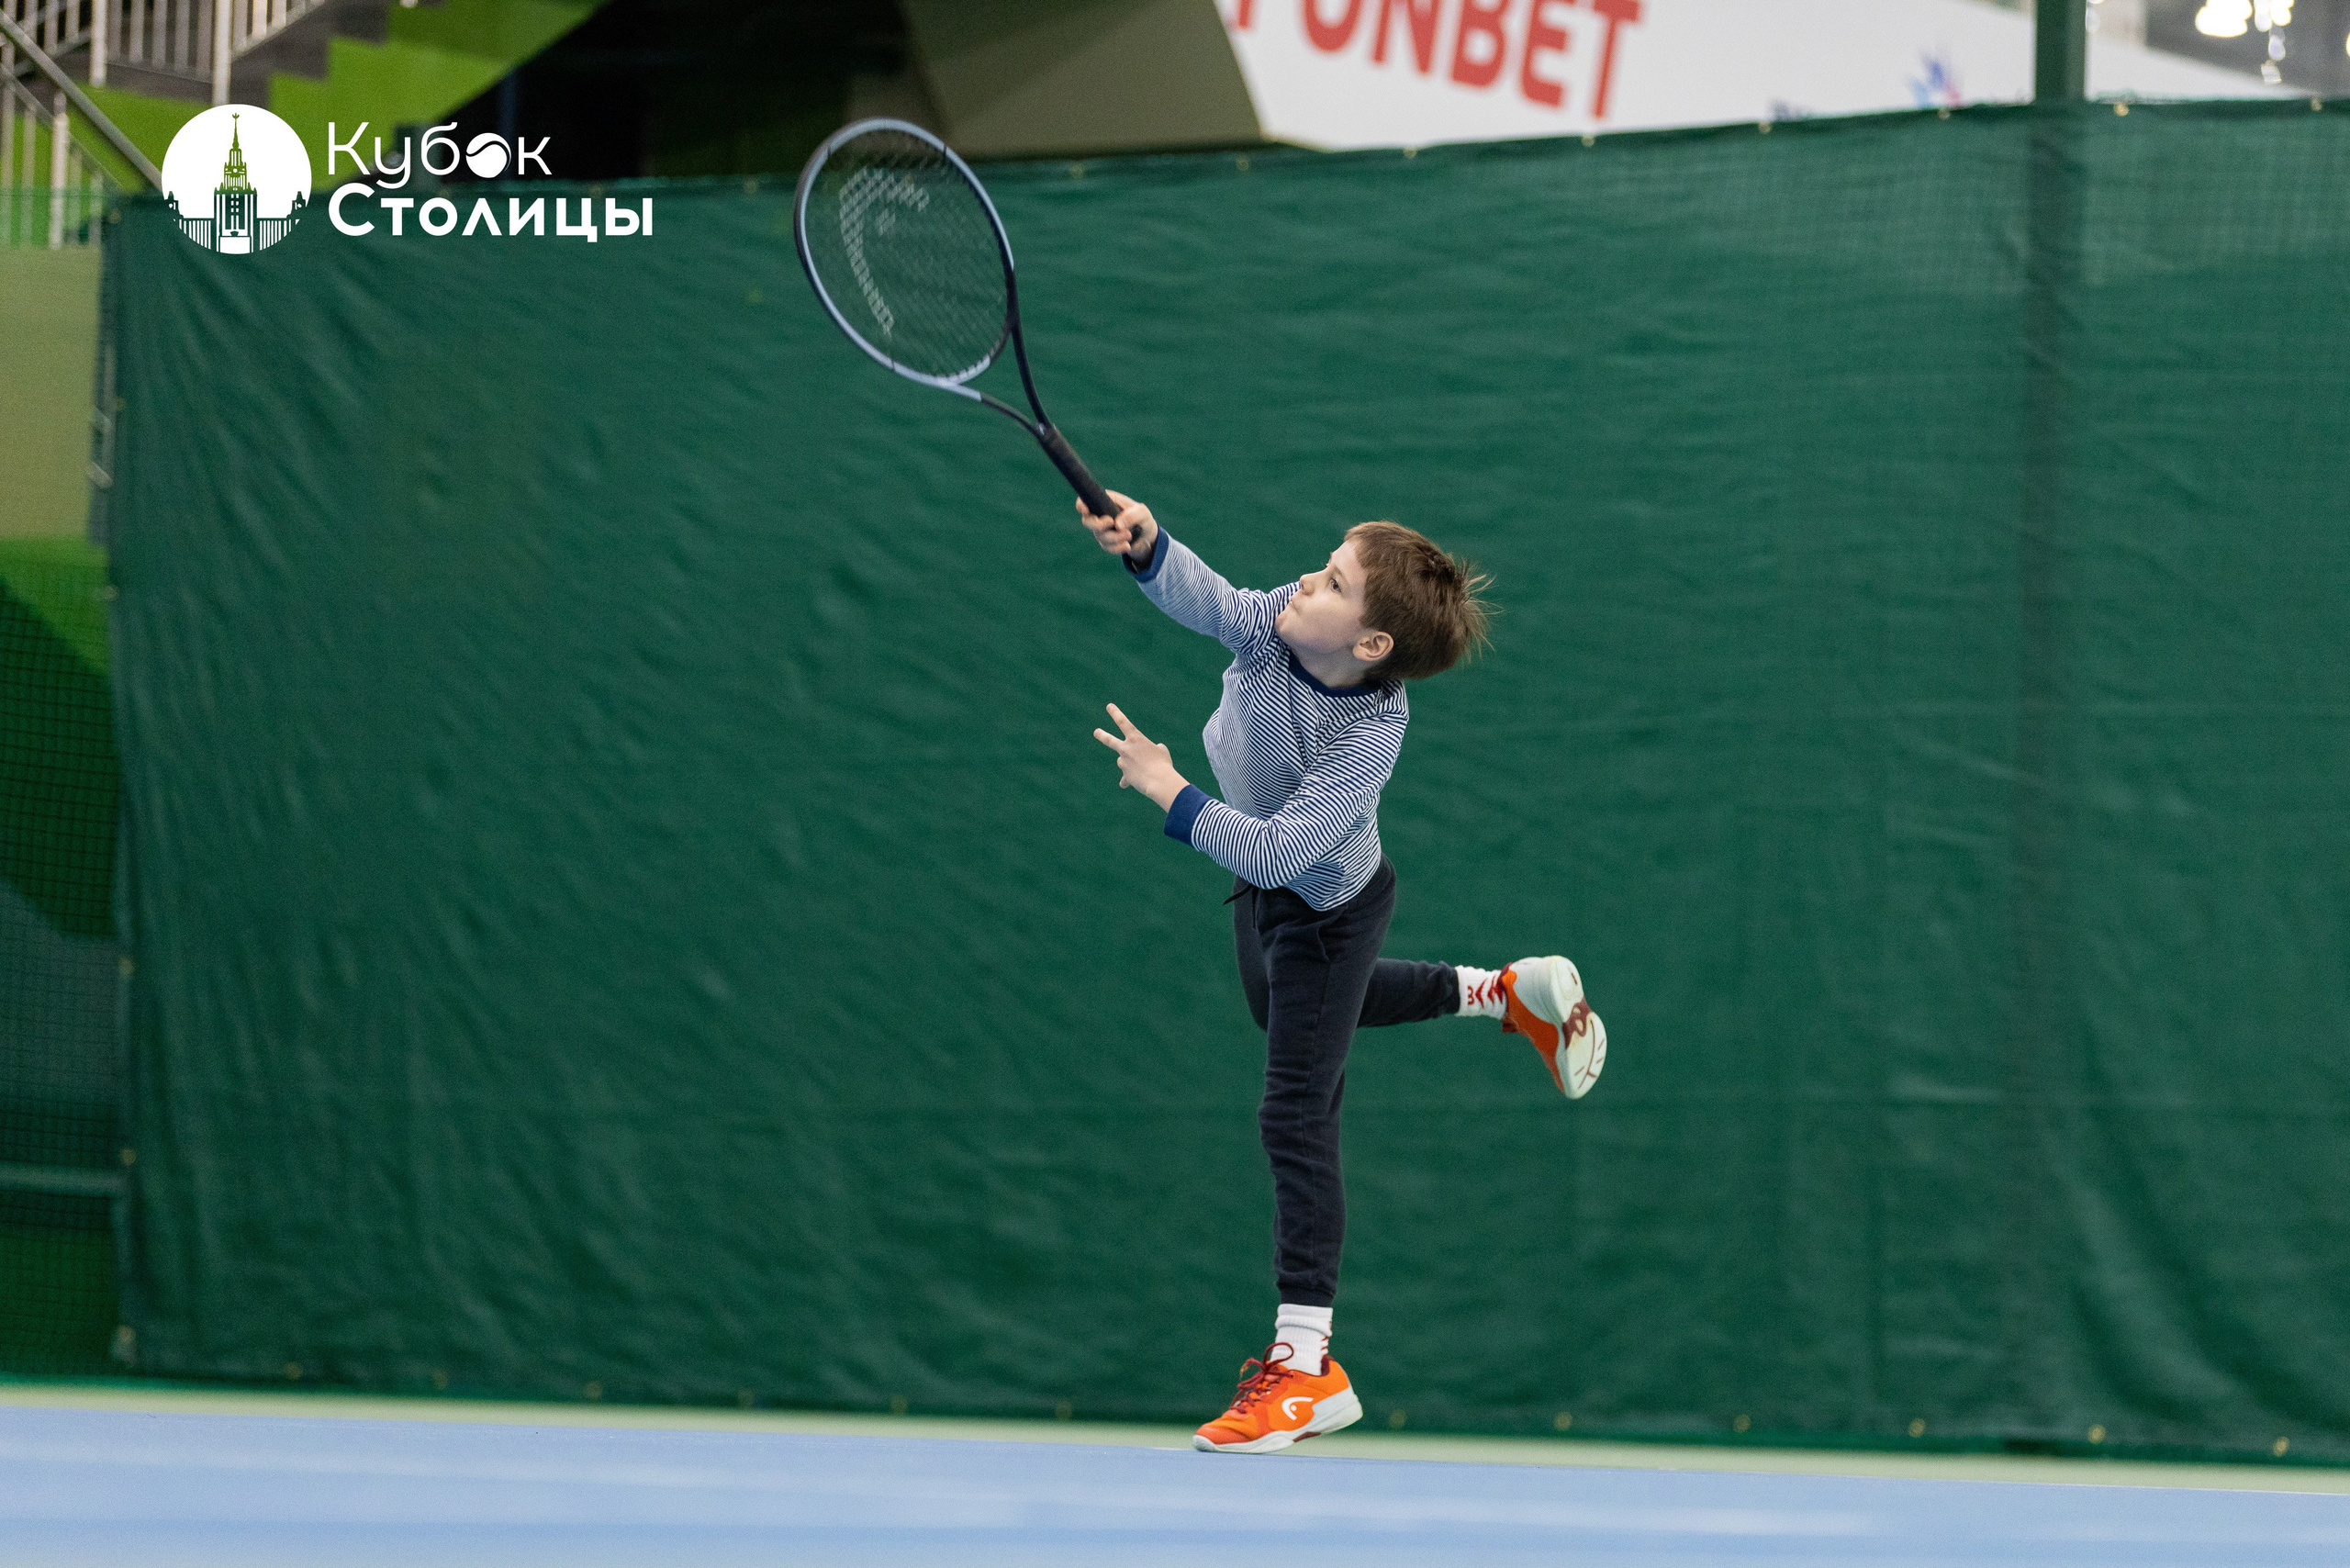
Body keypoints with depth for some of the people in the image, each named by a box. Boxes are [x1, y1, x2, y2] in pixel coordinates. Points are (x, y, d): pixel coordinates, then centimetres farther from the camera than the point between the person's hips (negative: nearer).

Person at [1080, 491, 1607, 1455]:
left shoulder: (1367, 740, -40)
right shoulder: (1278, 624, -25)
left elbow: (1274, 851, -42)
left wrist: (1169, 791, -38)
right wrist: (1145, 544, -55)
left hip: (1325, 913, -8)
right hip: (1265, 892, 8)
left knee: (1297, 1116, -11)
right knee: (1285, 1012, 37)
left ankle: (1305, 1361, -9)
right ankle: (1505, 994, 53)